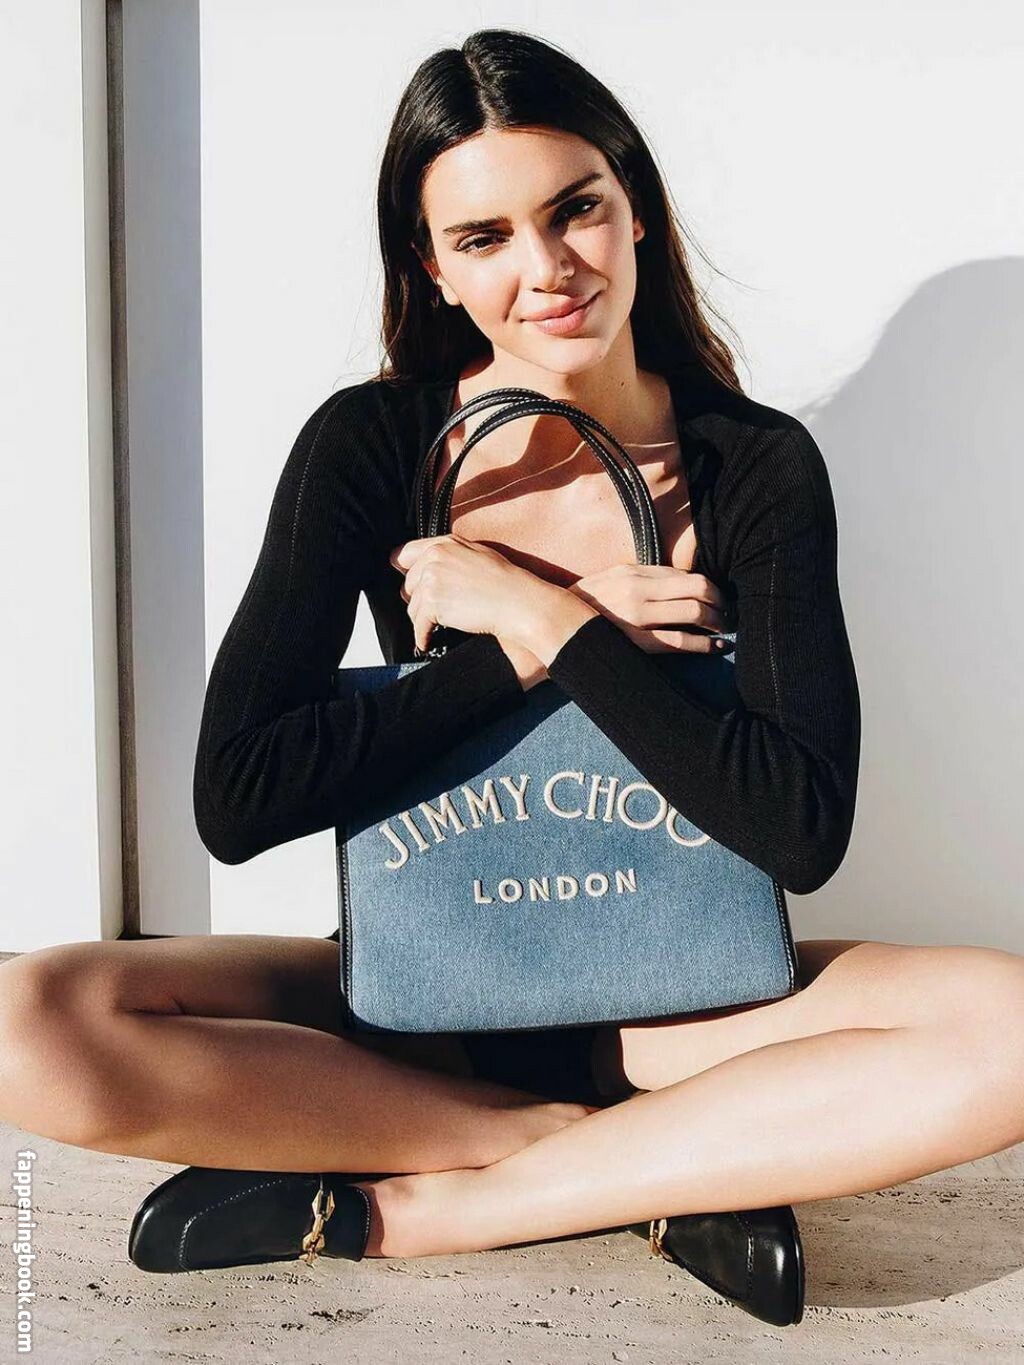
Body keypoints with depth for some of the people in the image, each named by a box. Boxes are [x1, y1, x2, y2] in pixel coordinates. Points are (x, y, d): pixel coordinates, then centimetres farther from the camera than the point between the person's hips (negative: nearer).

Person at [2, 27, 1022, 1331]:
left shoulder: (758, 466, -8)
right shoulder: (366, 446, -8)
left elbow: (803, 829, -18)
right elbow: (236, 798, -16)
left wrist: (544, 618, -20)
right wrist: (540, 651, -20)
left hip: (667, 996, 0)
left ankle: (393, 1209, -18)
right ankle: (670, 1168, -16)